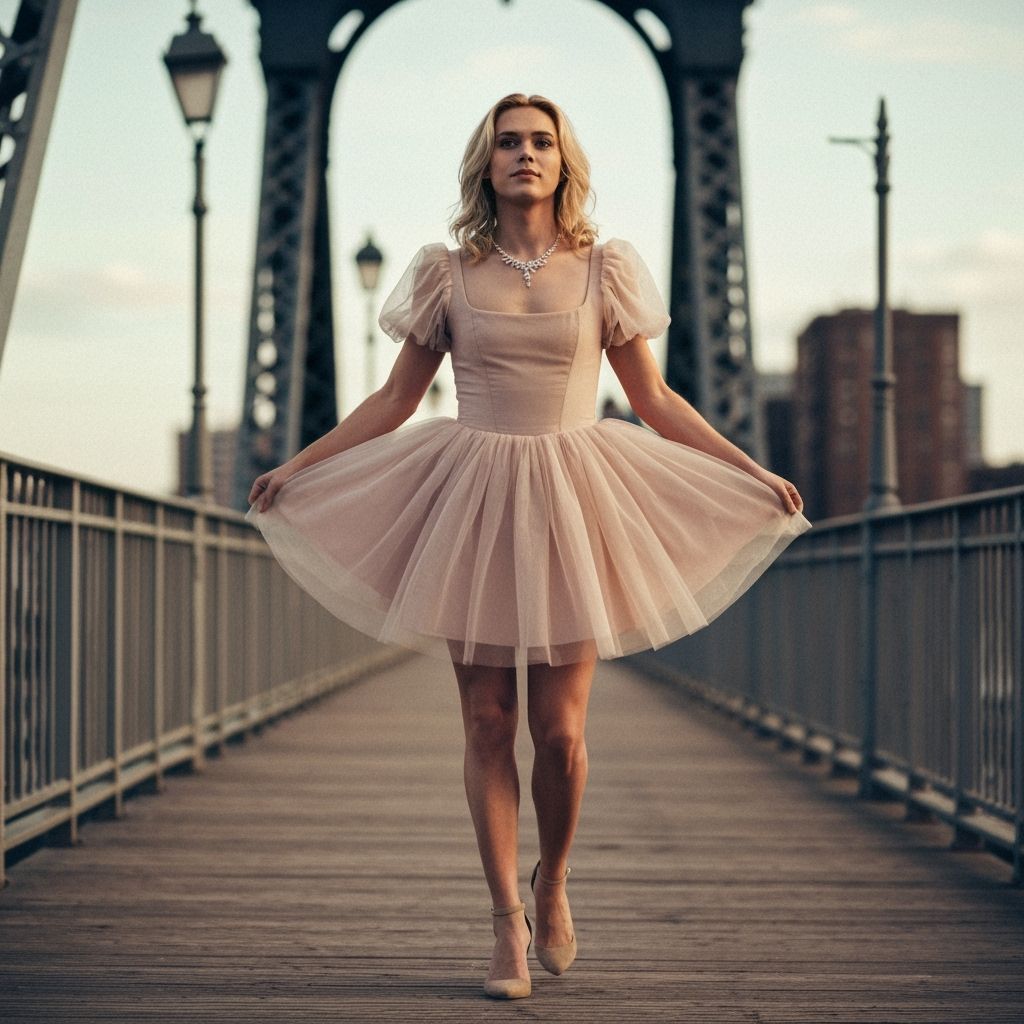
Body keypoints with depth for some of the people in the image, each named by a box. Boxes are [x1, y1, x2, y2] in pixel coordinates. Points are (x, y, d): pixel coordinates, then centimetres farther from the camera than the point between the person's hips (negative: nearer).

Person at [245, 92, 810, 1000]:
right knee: (488, 723, 1)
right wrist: (296, 467, 6)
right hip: (472, 499, 0)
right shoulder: (448, 273, 5)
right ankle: (507, 922, 12)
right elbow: (395, 398, 11)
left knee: (560, 729, -5)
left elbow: (655, 401, 9)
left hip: (569, 500, 0)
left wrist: (754, 474, 4)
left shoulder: (603, 270, 5)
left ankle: (553, 882, 24)